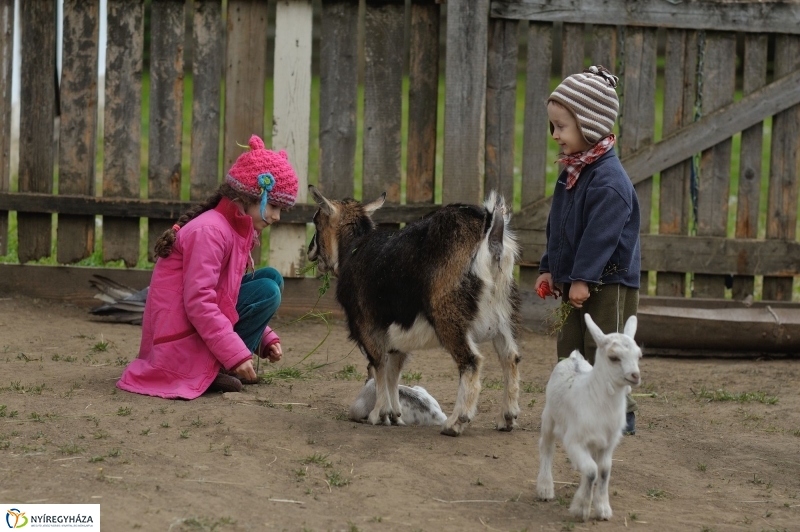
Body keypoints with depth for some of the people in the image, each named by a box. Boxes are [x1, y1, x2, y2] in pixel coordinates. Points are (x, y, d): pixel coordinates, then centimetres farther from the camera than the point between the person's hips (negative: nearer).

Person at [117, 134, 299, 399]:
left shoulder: (237, 231, 12)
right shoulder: (210, 231, -19)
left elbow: (227, 290, 18)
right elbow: (198, 302, -26)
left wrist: (266, 338, 7)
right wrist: (237, 355, -27)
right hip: (181, 342, -10)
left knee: (271, 277, 6)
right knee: (267, 291, -14)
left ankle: (222, 365, 1)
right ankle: (217, 368, -14)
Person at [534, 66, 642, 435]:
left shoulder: (609, 181, -21)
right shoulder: (572, 173, 10)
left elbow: (600, 235, -24)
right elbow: (558, 228, 17)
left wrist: (583, 278, -24)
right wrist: (549, 269, 14)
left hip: (609, 283, -10)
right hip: (578, 280, 10)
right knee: (570, 348, 13)